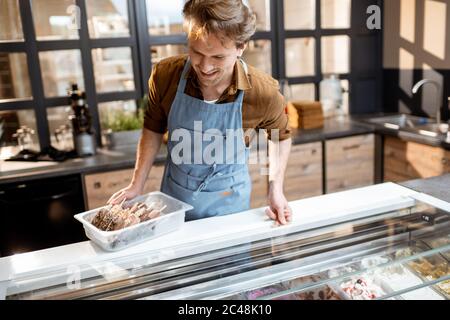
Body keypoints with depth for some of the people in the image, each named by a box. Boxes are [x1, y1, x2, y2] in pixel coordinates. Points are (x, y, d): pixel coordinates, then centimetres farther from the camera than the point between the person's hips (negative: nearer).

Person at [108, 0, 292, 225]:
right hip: (173, 197, 2)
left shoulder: (263, 92, -23)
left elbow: (281, 136, -1)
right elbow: (153, 130, -1)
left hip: (228, 203, -1)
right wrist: (137, 185, -3)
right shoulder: (165, 75, -19)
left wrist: (275, 189, -9)